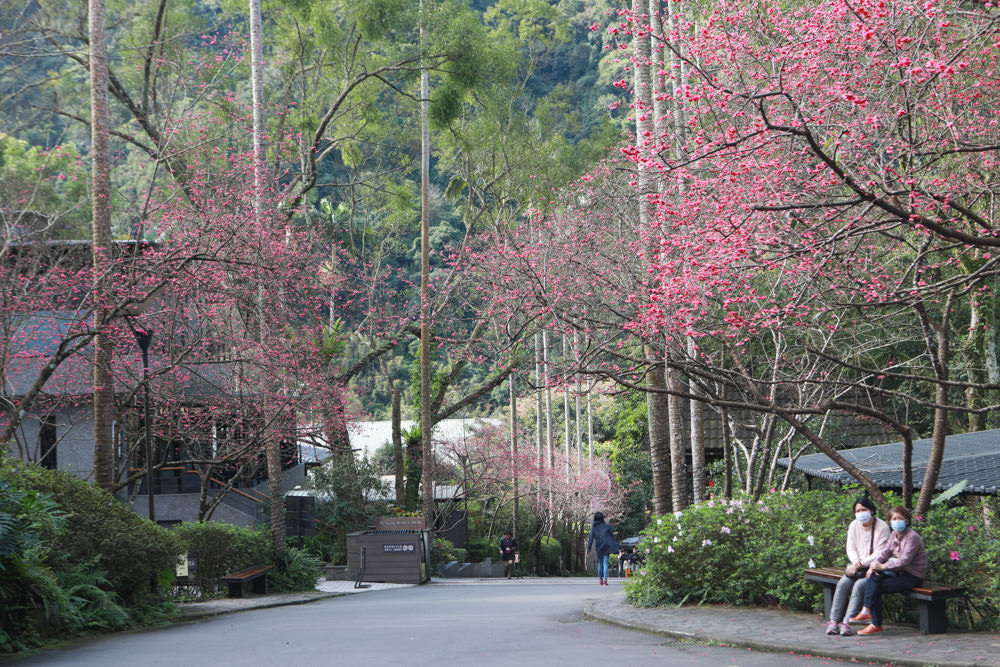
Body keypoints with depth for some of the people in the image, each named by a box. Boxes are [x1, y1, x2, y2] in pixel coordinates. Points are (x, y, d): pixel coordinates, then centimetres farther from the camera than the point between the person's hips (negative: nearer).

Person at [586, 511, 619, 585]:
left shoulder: (593, 528, -1)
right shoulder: (606, 526, -1)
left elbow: (591, 538, -6)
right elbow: (612, 536, 4)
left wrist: (588, 548, -8)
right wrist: (615, 546, 13)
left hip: (598, 548, 1)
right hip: (606, 547, -1)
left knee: (600, 564, 16)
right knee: (605, 564, -3)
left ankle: (601, 580, 22)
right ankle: (605, 580, -17)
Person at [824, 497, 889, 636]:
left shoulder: (882, 527, -8)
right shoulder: (854, 526, 8)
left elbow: (879, 554, -13)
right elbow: (851, 549, 7)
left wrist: (860, 564, -19)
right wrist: (856, 562, -14)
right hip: (857, 565, 5)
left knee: (859, 585, -29)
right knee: (843, 584, -20)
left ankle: (847, 622, -32)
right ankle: (834, 620, -22)